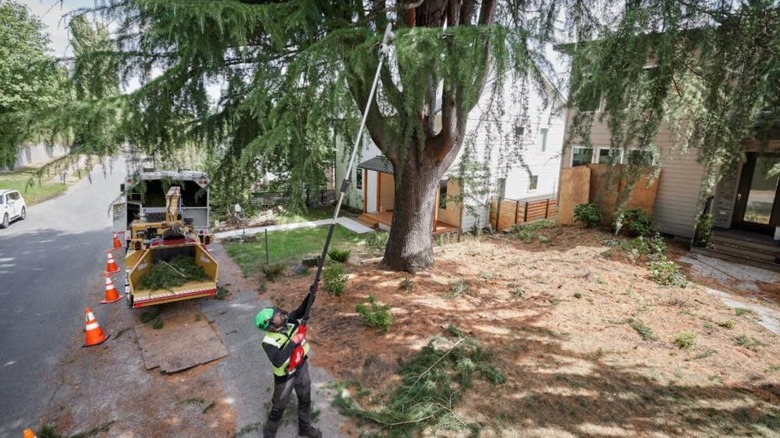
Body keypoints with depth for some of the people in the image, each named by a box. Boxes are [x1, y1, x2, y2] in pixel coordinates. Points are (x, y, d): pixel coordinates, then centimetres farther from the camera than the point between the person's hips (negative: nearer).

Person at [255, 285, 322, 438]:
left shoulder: (288, 321, -17)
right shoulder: (269, 342, -31)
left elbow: (301, 311, -8)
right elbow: (278, 362, -44)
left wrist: (311, 294, -25)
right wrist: (293, 342, -43)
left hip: (302, 367, 6)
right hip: (285, 377, -6)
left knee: (305, 400, 25)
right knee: (279, 407, 18)